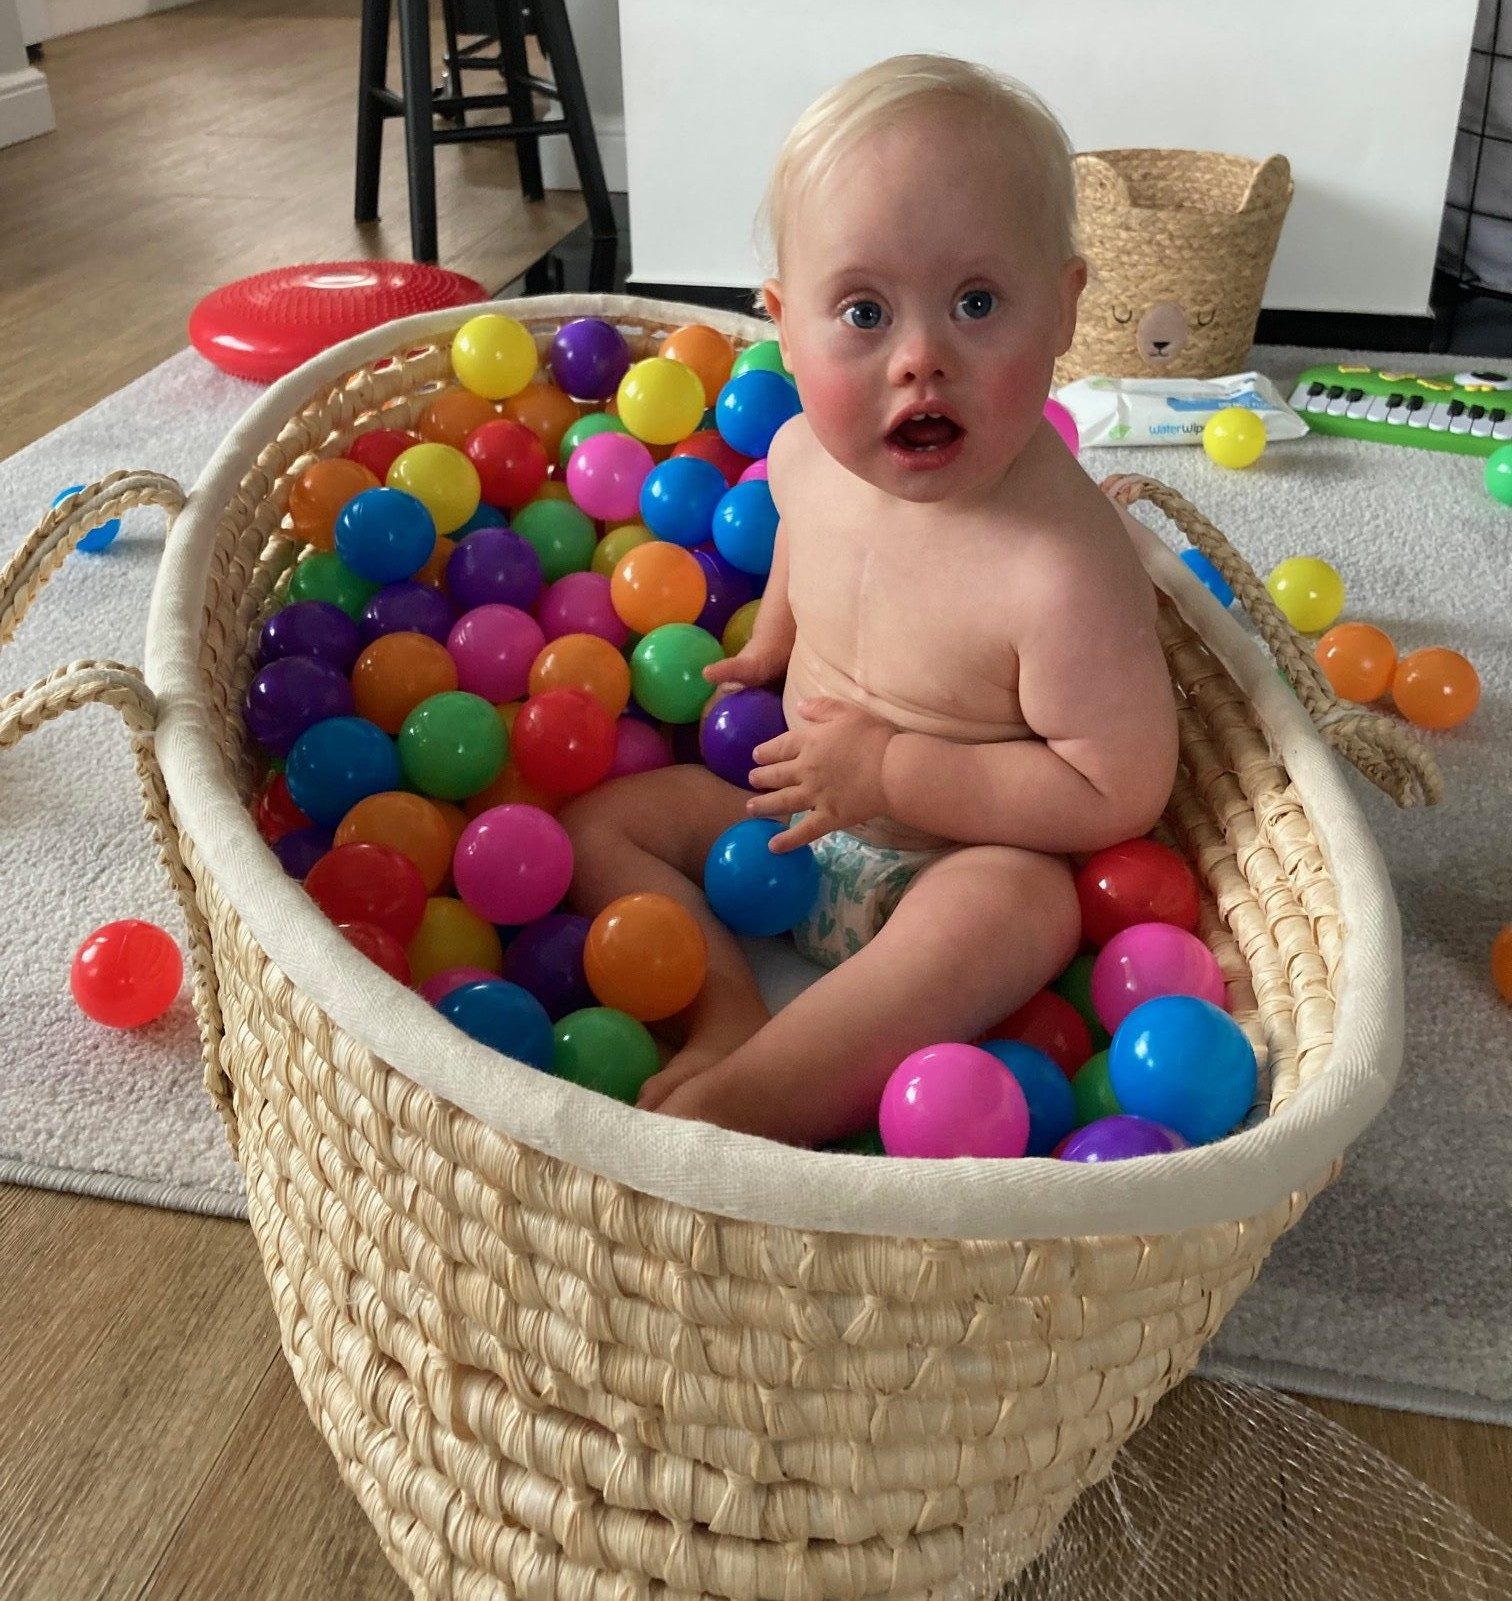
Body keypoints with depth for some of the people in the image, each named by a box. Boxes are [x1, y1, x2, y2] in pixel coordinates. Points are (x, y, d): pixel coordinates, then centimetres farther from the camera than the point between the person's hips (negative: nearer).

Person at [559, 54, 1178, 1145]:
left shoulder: (1061, 571, -31)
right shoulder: (805, 451, -10)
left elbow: (1119, 791, -26)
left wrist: (892, 772, -25)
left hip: (958, 860, -7)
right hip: (792, 812, 7)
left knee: (1016, 905, -38)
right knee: (592, 820, 3)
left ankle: (742, 1104, -37)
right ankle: (729, 1008, -16)